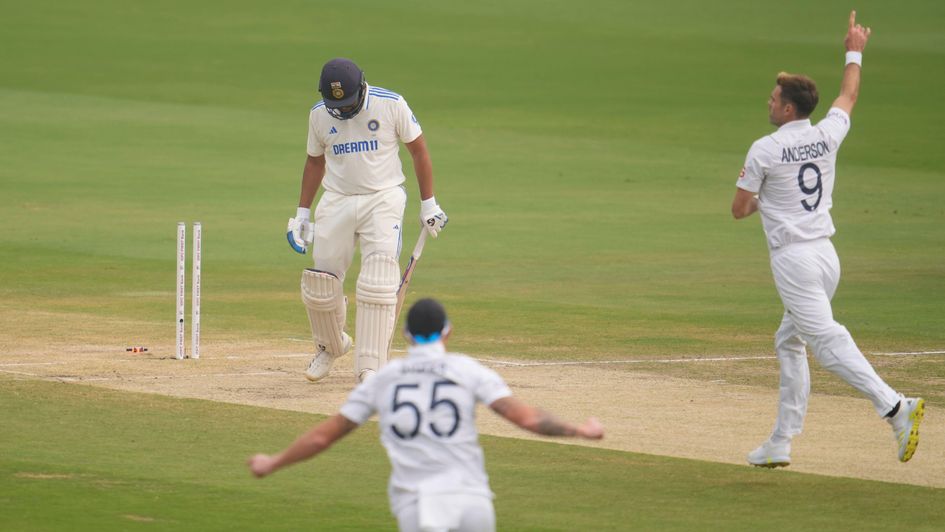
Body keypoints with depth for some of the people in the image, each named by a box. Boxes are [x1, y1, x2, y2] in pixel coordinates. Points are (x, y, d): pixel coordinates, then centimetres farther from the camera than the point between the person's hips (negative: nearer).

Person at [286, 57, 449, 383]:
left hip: (383, 200, -3)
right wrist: (302, 213, 12)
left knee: (378, 284, -16)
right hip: (336, 203, 3)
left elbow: (418, 149, 0)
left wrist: (428, 204, -1)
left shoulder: (391, 105, -10)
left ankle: (370, 366, -15)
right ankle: (331, 346, 29)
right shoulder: (319, 115, 0)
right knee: (320, 285, 1)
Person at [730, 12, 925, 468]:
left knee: (827, 341, -14)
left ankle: (894, 406, -31)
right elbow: (849, 95, 25)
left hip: (793, 257, -7)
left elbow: (739, 210, -2)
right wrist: (854, 52, 40)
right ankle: (781, 443, 19)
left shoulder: (764, 151, -10)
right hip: (826, 255, 7)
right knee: (789, 342, 17)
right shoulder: (827, 137, 5)